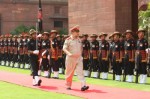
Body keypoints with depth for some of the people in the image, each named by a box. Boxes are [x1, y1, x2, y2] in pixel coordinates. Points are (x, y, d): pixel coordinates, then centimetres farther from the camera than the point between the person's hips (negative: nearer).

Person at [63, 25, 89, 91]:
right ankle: (68, 86, 21)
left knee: (80, 72, -8)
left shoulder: (79, 40, 10)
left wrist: (80, 55, 14)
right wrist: (69, 53, -31)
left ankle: (83, 85, -17)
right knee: (69, 73, 7)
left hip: (79, 58, 4)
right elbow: (64, 48, -15)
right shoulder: (68, 40, -6)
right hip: (71, 59, -3)